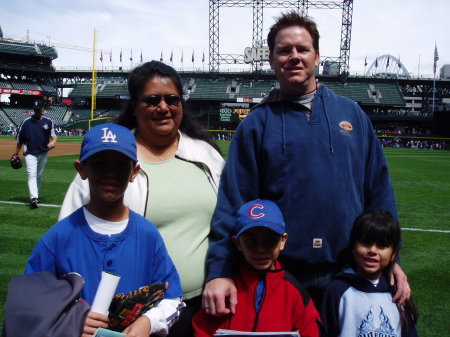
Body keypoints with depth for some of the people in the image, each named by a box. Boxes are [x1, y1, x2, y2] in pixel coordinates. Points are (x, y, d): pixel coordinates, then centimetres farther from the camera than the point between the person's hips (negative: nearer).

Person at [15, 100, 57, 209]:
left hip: (43, 154, 2)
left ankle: (35, 196, 28)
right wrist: (16, 154, 5)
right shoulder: (26, 122, 2)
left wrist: (53, 142, -31)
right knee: (32, 175, -15)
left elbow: (54, 135, -8)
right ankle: (34, 198, -25)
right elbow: (20, 140, 6)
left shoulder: (48, 122, 3)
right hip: (30, 154, -2)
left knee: (39, 176, 12)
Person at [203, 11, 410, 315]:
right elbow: (232, 203, -6)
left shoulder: (351, 113, 5)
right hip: (278, 280, -2)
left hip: (352, 274, 2)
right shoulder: (256, 124, -1)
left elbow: (379, 190, 7)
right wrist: (220, 271, -14)